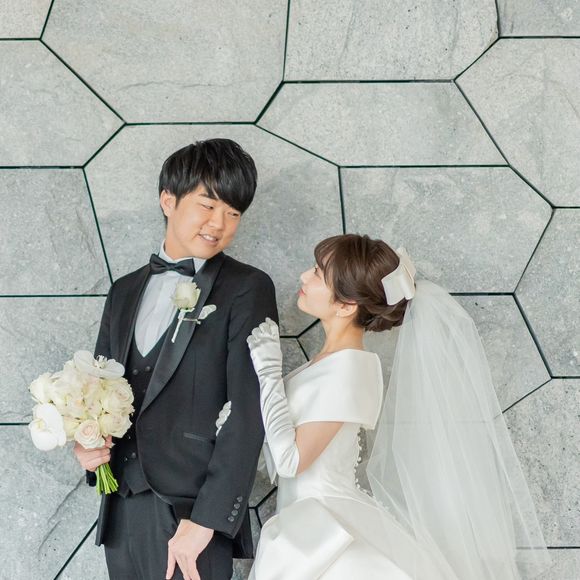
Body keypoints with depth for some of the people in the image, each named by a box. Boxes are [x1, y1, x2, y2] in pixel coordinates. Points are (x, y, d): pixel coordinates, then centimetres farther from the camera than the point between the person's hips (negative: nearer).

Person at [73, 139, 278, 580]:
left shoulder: (248, 289, -4)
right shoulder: (125, 291, 13)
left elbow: (248, 413, -12)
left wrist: (205, 520, -18)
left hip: (190, 512, -5)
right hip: (120, 510, 5)